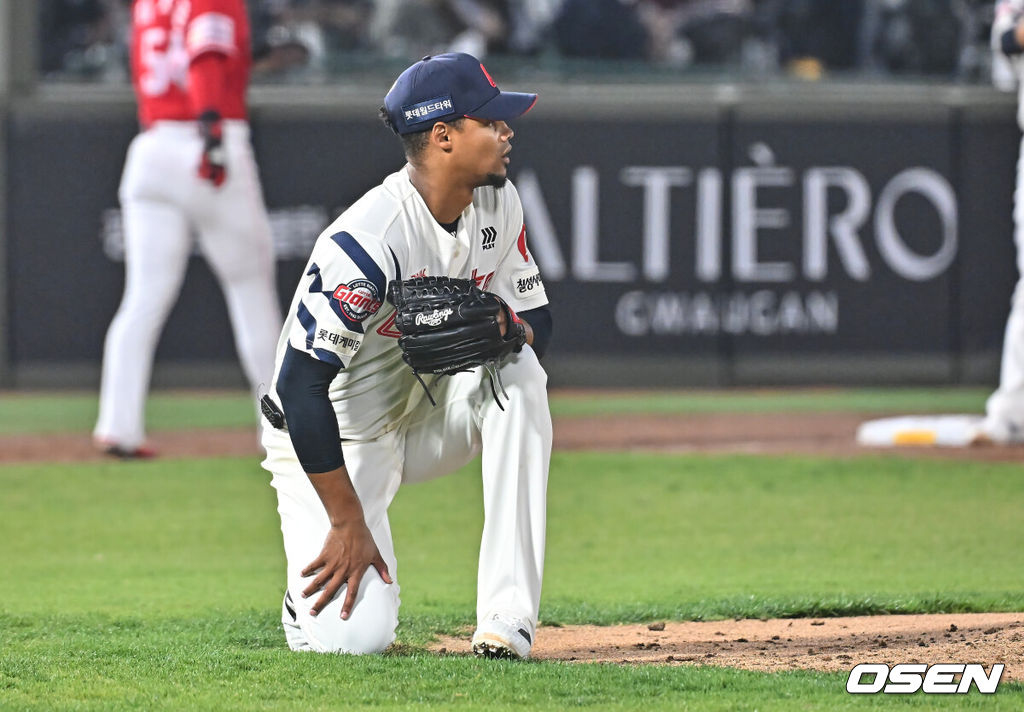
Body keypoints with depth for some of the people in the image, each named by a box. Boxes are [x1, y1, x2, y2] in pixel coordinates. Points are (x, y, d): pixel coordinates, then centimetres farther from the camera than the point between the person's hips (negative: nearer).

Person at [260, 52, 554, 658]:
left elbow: (538, 321, 5)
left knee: (518, 373, -24)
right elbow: (300, 387, -30)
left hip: (422, 417, 7)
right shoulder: (369, 241, -29)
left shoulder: (498, 204, -6)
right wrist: (349, 525, -28)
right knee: (354, 637, -24)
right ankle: (314, 586, 17)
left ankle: (508, 618, -21)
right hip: (330, 441, -7)